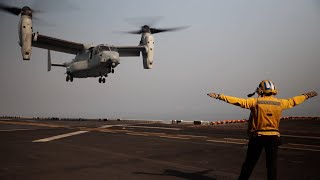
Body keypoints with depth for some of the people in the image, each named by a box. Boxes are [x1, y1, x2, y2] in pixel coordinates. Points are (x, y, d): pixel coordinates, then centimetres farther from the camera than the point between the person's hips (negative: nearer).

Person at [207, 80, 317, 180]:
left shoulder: (256, 102, -8)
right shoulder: (280, 103, 1)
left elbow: (238, 101, -12)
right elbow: (293, 101, 18)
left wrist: (219, 96, -10)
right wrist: (306, 96, 38)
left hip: (257, 137, -2)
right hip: (273, 137, 2)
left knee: (249, 163, 8)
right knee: (272, 164, 10)